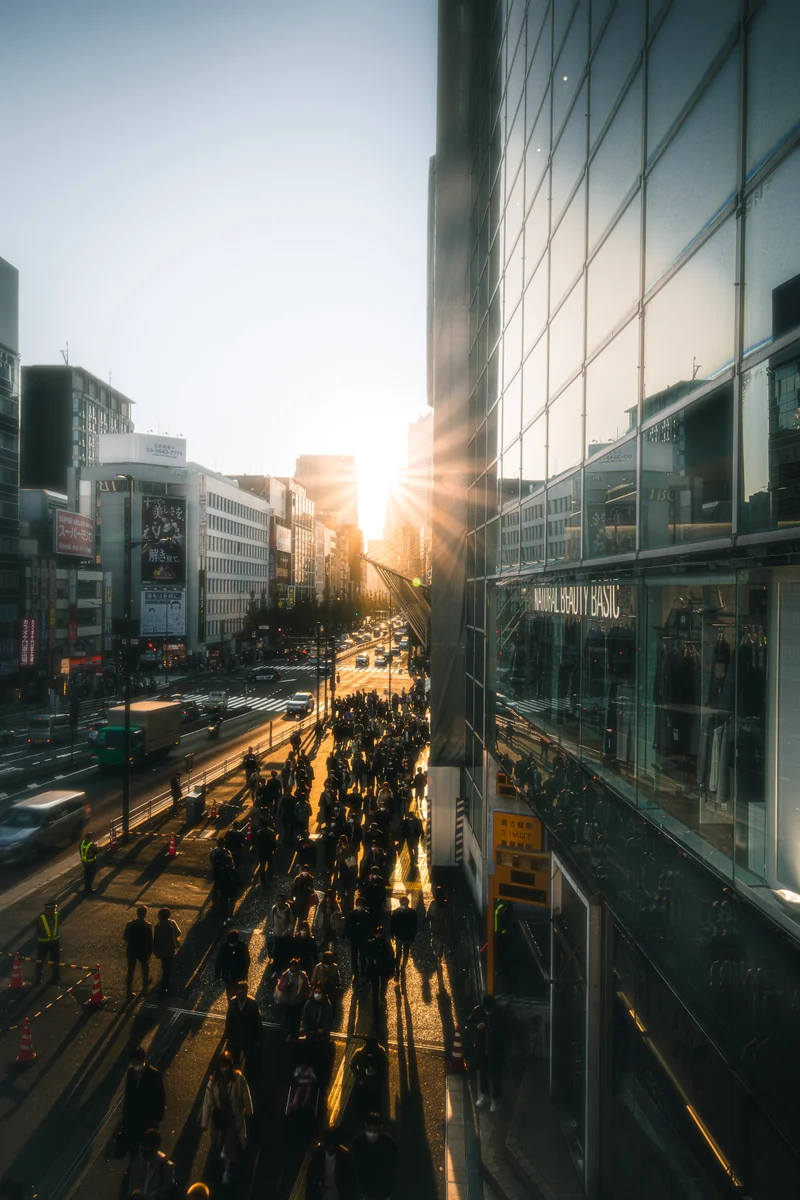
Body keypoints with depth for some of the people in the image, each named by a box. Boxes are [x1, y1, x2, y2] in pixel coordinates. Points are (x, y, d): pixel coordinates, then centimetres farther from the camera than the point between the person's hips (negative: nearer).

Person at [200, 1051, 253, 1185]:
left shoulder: (239, 1079, -24)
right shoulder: (213, 1081, -20)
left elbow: (245, 1097, -9)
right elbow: (208, 1101, -15)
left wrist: (248, 1112, 3)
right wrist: (205, 1122, -12)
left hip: (234, 1116, -2)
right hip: (219, 1116, 2)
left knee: (231, 1143, 5)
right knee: (219, 1141, 24)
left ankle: (227, 1170, 27)